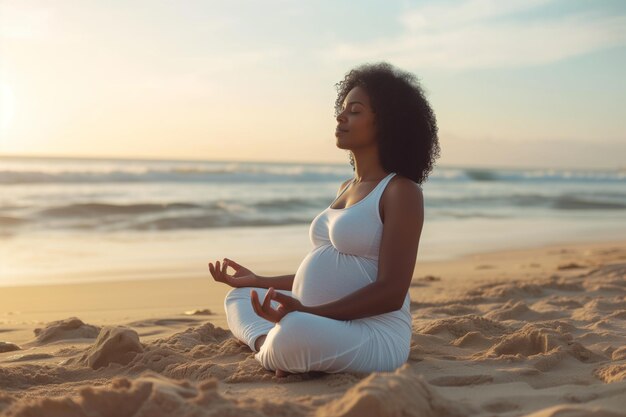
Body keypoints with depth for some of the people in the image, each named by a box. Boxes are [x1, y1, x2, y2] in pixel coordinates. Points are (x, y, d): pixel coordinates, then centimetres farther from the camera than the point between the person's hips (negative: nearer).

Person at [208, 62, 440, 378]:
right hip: (323, 327, 10)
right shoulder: (347, 189, 18)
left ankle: (270, 353, -4)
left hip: (373, 337, -10)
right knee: (239, 297, 21)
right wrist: (259, 281, 29)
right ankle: (269, 343, -10)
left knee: (294, 333, -40)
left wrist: (306, 311, -28)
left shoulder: (402, 191, -10)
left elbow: (391, 293, -19)